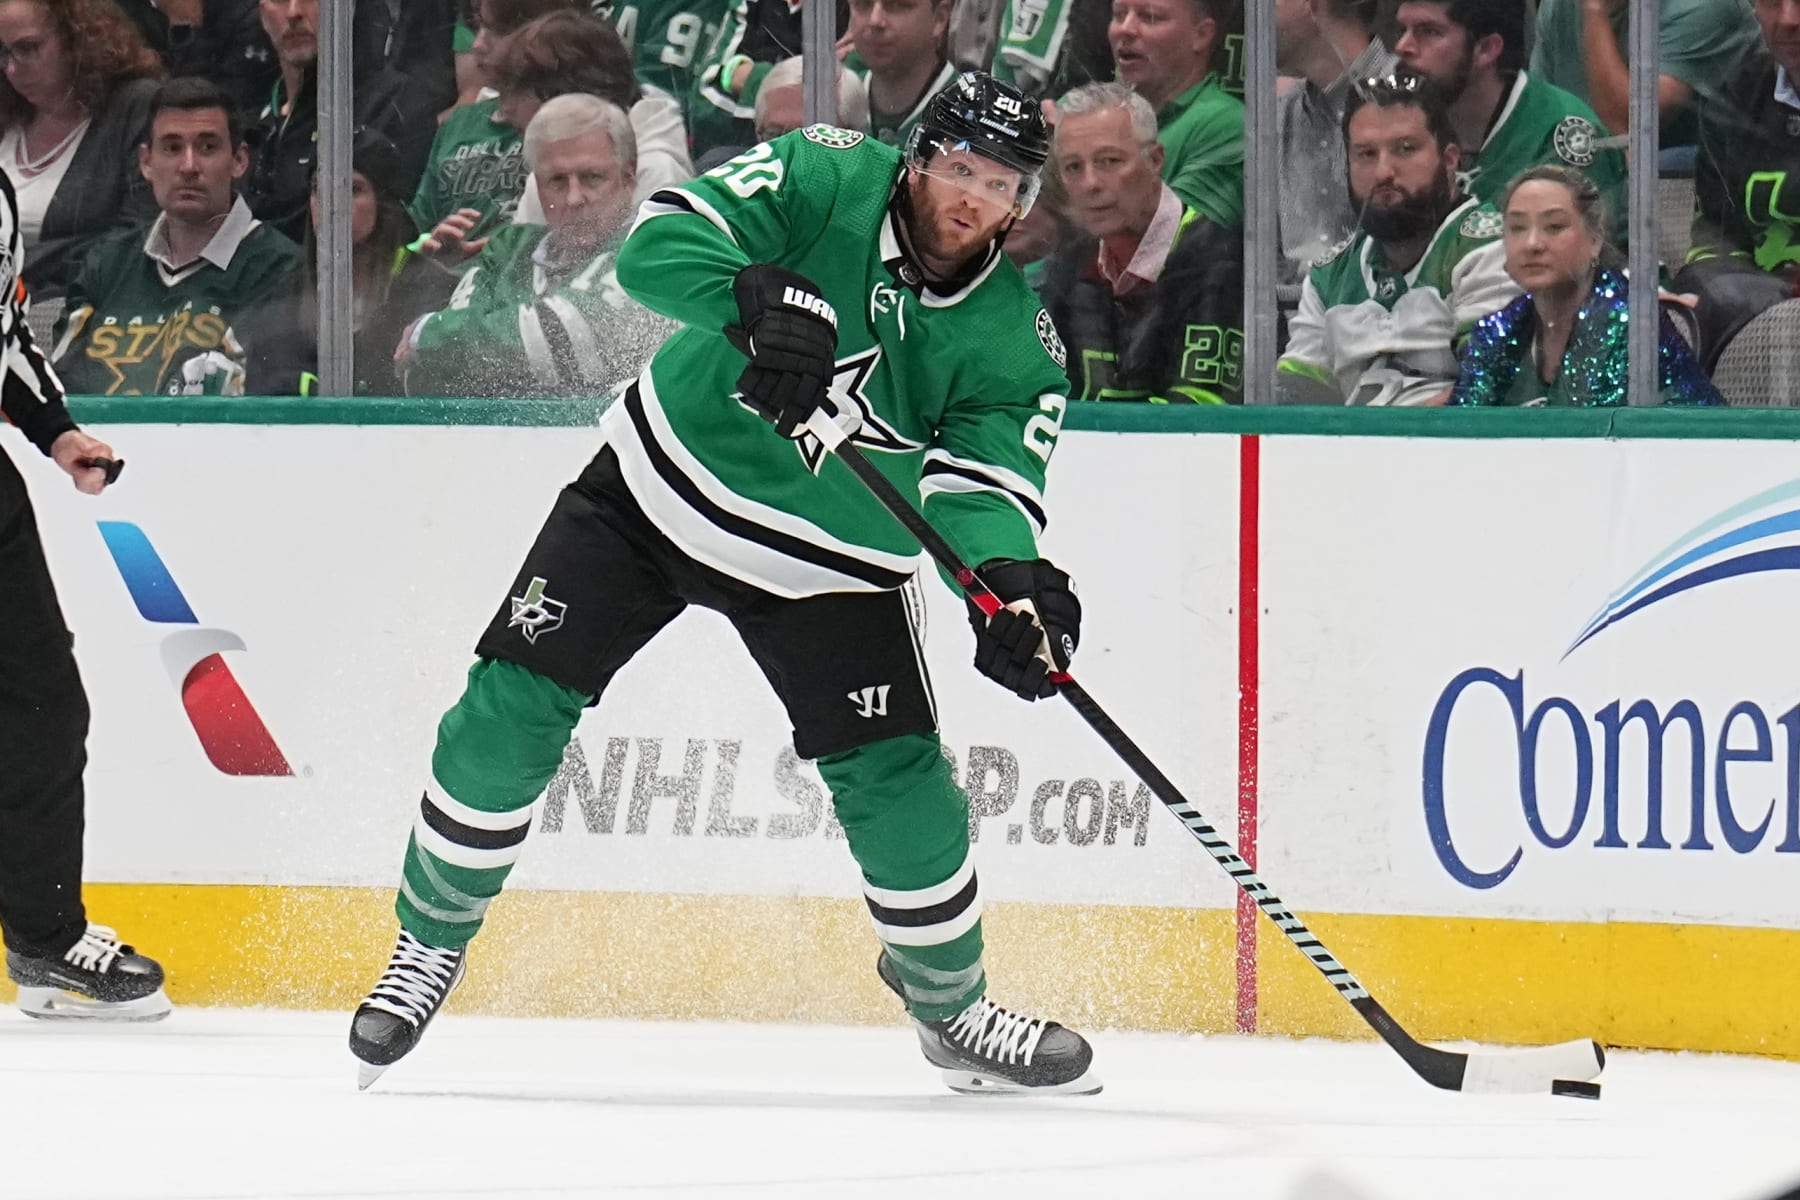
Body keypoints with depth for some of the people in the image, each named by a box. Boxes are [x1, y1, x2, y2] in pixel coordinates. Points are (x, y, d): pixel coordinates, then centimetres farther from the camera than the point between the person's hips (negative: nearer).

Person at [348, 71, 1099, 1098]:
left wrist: (1014, 583, -45)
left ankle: (951, 1007, 17)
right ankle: (433, 938, 12)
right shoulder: (829, 182, -18)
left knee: (899, 786, -8)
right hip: (660, 487, -1)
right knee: (510, 711, -8)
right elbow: (660, 243, -28)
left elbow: (987, 484, -23)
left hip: (823, 565, 1)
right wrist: (759, 296, -48)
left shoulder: (1015, 342, -14)